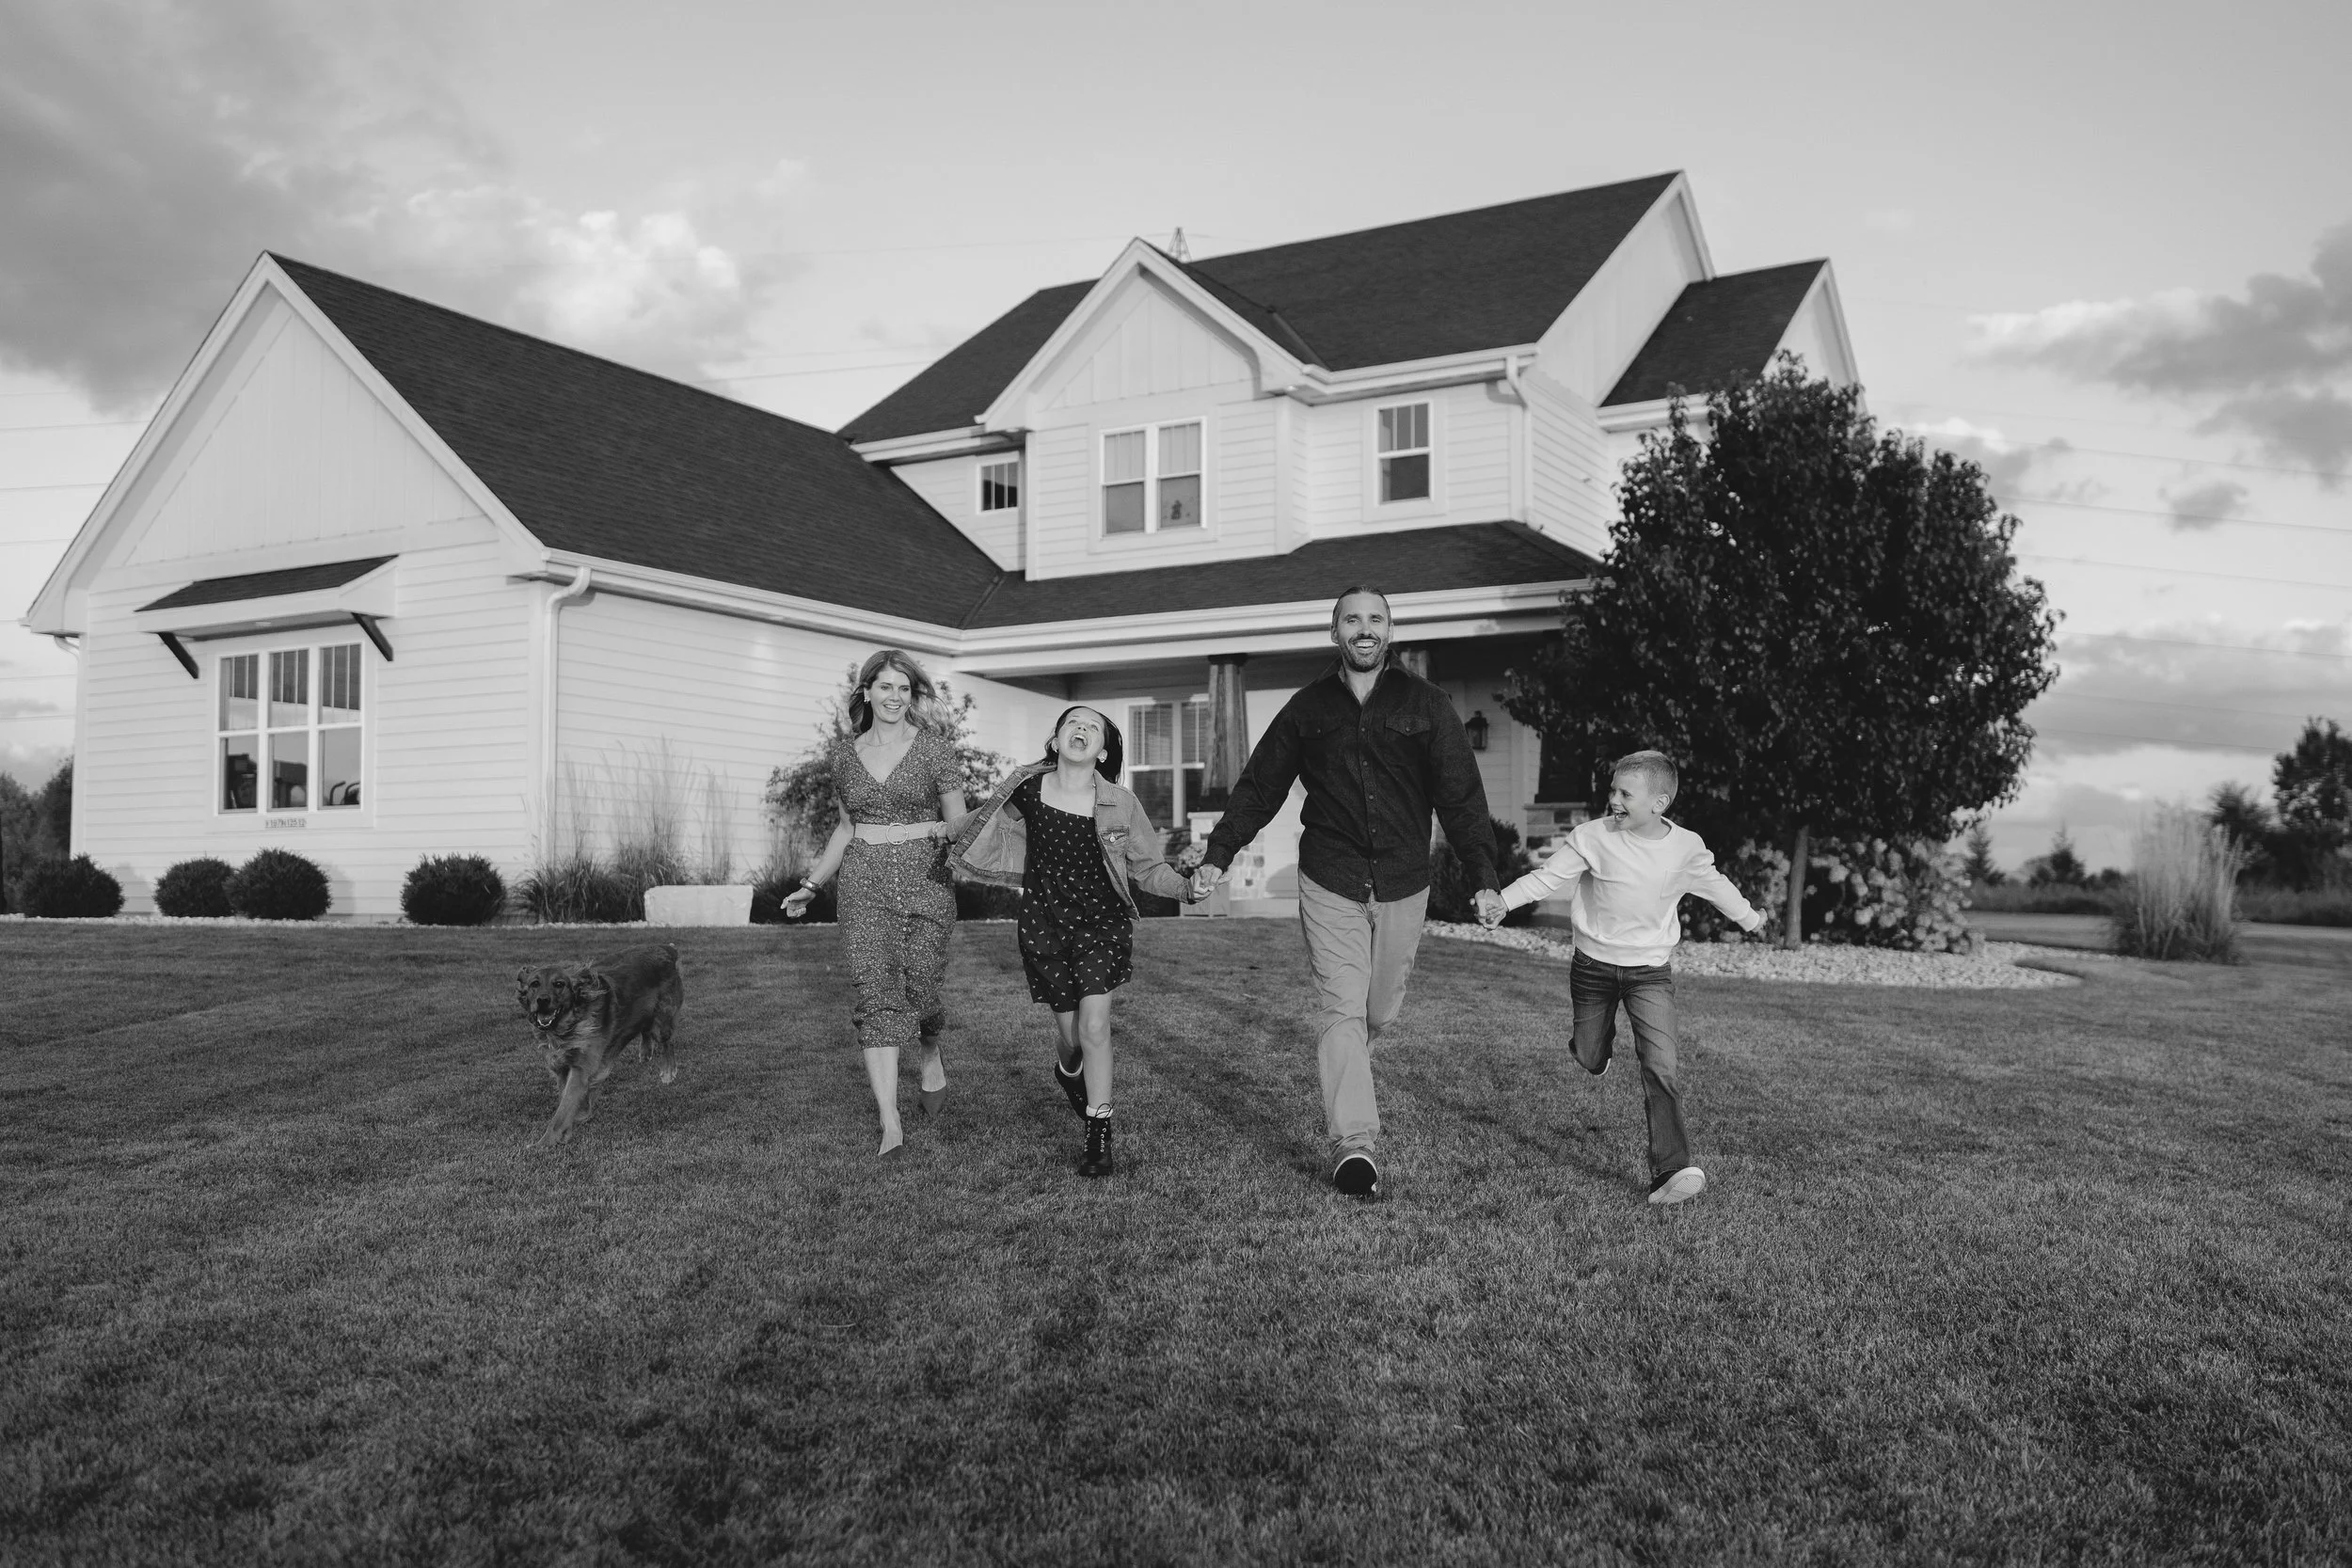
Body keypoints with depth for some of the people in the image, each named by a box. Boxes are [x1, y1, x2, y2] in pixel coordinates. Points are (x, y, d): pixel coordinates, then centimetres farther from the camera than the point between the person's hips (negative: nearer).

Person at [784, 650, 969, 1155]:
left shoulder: (934, 747, 1)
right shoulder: (846, 754, 11)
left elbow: (958, 820, 2)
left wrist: (947, 832, -20)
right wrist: (810, 885, 20)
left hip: (926, 877, -2)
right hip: (865, 882, 2)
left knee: (918, 987, -3)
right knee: (876, 993, -9)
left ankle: (932, 1055, 34)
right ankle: (891, 1126, -10)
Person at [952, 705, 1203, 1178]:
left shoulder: (1120, 805, -9)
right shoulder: (1027, 792, -6)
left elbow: (1148, 866, -1)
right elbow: (991, 825, 16)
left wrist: (1187, 886, -16)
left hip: (1102, 923, -1)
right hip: (1044, 924, 1)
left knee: (1094, 1028, -12)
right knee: (1069, 1030, 8)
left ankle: (1099, 1135, 3)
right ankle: (1067, 1072, 47)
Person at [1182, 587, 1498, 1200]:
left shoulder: (1425, 704, 3)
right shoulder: (1308, 708, 6)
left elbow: (1460, 795, -1)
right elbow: (1258, 788, 11)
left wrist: (1484, 878, -8)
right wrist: (1218, 853, 4)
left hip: (1402, 884, 1)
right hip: (1330, 883, -1)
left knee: (1379, 1010, 10)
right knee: (1341, 1007, -9)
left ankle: (1340, 1094, 38)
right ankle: (1355, 1145, -12)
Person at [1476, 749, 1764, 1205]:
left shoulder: (1687, 848, -6)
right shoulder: (1594, 837, -13)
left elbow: (1714, 884, 14)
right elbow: (1549, 875, -12)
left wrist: (1749, 918, 29)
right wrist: (1503, 900, -27)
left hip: (1651, 970, 0)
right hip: (1594, 965, 1)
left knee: (1660, 1069, -15)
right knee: (1590, 1061, 15)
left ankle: (1672, 1171, -16)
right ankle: (1598, 1037, 54)